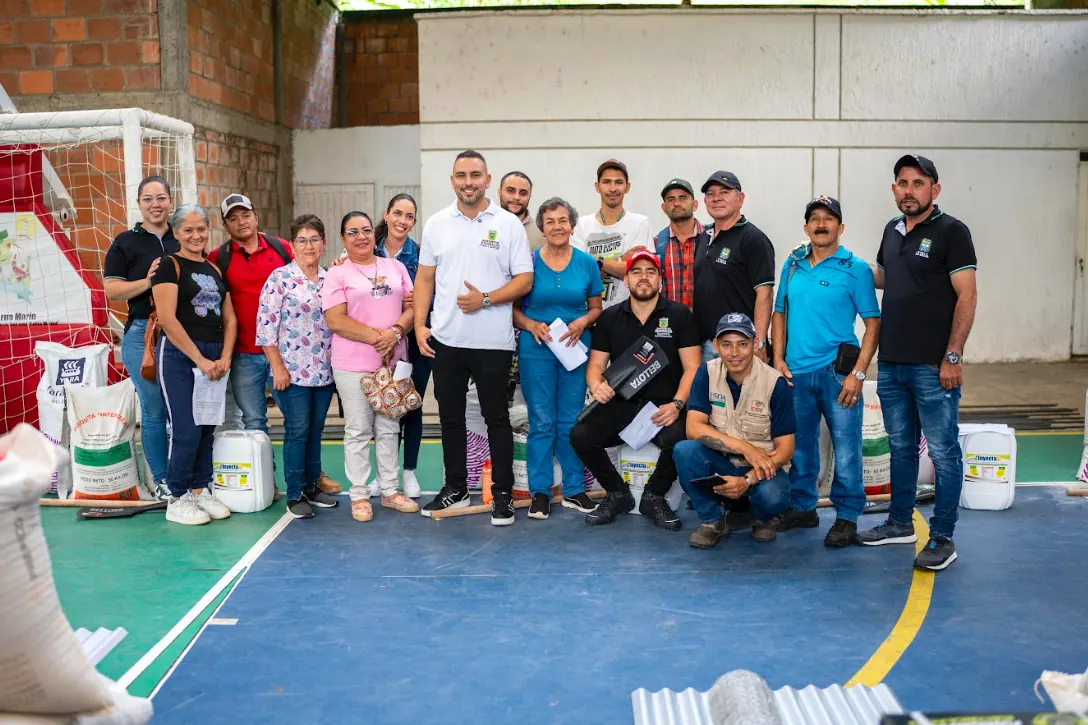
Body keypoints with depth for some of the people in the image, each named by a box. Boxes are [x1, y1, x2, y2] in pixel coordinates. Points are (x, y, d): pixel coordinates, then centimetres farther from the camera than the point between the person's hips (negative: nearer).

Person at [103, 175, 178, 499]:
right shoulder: (126, 242, 3)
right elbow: (111, 289, -4)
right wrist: (147, 281, -18)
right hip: (142, 333, -2)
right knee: (154, 410, 2)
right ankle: (161, 480, 13)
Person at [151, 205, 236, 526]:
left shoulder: (215, 270, 15)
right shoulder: (169, 265, -4)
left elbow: (229, 319, 15)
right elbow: (167, 318, -13)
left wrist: (224, 357, -1)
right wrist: (200, 360, -15)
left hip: (214, 358, 6)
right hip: (179, 355, -6)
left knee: (207, 429, 9)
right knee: (186, 431, -6)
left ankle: (201, 491, 21)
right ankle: (177, 500, 6)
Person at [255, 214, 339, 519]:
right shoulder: (280, 278, -6)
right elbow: (266, 325, -9)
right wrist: (277, 366, -12)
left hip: (324, 370, 5)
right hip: (293, 370, -5)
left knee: (315, 430, 12)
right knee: (297, 431, -1)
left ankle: (311, 487, 24)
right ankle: (295, 495, 9)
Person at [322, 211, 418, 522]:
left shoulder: (395, 267, 11)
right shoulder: (336, 275, -1)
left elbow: (412, 307, 7)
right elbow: (335, 321, -10)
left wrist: (396, 332, -13)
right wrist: (376, 336, -18)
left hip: (393, 362, 4)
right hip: (353, 365, -3)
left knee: (389, 428, 11)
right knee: (358, 431, 3)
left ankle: (390, 490, 21)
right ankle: (359, 495, 12)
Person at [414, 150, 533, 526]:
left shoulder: (508, 224, -2)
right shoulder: (436, 224, 8)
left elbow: (524, 280, -5)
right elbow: (425, 278, 9)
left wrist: (485, 299, -17)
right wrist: (420, 325, 0)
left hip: (493, 341, -3)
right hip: (445, 339, 4)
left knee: (496, 418, 4)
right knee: (450, 417, 12)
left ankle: (503, 494, 14)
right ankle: (455, 488, 26)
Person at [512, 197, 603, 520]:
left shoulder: (586, 263, 3)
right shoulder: (529, 261, -1)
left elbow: (596, 307, 9)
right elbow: (514, 308, 3)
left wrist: (582, 322, -10)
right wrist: (531, 324, -15)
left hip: (575, 347, 2)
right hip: (536, 350, -1)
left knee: (570, 421, 7)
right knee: (541, 422, 2)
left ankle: (574, 489, 18)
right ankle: (540, 491, 12)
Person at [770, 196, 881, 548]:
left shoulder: (856, 268, -2)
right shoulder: (793, 265, 11)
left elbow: (873, 323, -5)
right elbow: (780, 313, 17)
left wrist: (858, 374, -13)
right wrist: (778, 359, 5)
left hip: (837, 372, -4)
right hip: (795, 373, 4)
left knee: (846, 448, -3)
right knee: (799, 445, 13)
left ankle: (847, 516, 9)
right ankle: (802, 508, 27)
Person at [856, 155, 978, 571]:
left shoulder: (951, 232, -7)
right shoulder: (892, 231, 13)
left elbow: (967, 296, -12)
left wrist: (953, 356, -17)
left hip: (933, 366, -7)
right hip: (891, 364, 7)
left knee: (944, 452, 0)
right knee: (901, 447, 16)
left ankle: (942, 538, 7)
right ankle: (900, 524, 28)